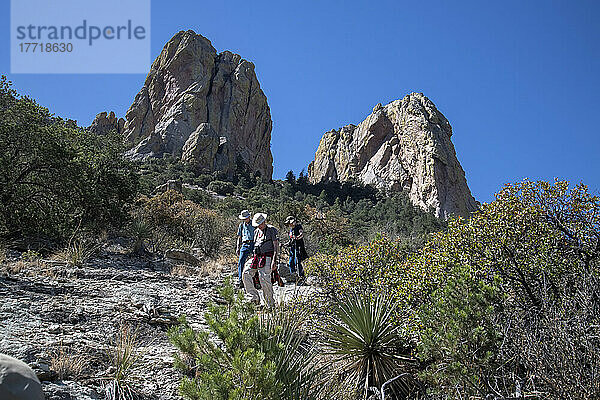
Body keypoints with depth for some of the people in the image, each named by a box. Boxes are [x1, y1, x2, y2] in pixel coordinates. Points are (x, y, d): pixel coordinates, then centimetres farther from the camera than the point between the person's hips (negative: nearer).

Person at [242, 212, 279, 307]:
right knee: (246, 273, -11)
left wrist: (274, 260, -16)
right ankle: (255, 297, -7)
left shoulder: (272, 230, -2)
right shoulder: (256, 232, 18)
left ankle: (271, 304, -7)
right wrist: (255, 259, 22)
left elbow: (276, 246, -7)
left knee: (264, 278, -18)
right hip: (257, 257, 7)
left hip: (267, 257, -7)